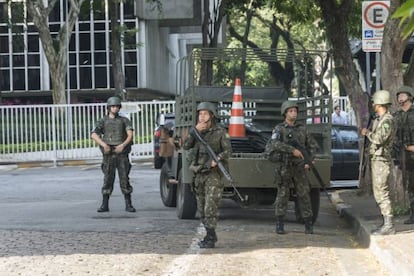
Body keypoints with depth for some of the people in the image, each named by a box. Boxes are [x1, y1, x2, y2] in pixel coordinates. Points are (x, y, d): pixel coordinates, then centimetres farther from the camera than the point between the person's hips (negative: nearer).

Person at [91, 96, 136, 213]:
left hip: (122, 154, 0)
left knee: (125, 179, -2)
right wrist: (104, 144, -21)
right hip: (108, 155, 0)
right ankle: (104, 205, 3)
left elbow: (130, 134, -5)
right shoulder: (103, 121, 9)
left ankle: (128, 205, 1)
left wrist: (123, 145, -22)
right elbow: (94, 135, -5)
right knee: (108, 180, 0)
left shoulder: (124, 120, 9)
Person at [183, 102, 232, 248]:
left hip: (213, 174, -6)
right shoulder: (197, 131, 11)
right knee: (202, 209, 10)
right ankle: (211, 235, 21)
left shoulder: (220, 132, -3)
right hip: (199, 174, 6)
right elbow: (186, 146, -2)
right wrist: (195, 131, -14)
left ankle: (210, 239, -13)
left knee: (211, 207, -13)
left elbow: (228, 150, -10)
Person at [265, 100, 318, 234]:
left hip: (299, 167, 3)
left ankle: (308, 225, 4)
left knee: (304, 194, 0)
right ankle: (279, 225, 6)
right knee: (282, 194, -1)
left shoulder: (302, 129, 9)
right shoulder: (279, 129, -4)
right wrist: (292, 150, -31)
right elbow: (275, 144, -24)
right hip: (283, 167, -3)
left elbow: (312, 145, 16)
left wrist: (308, 161, 2)